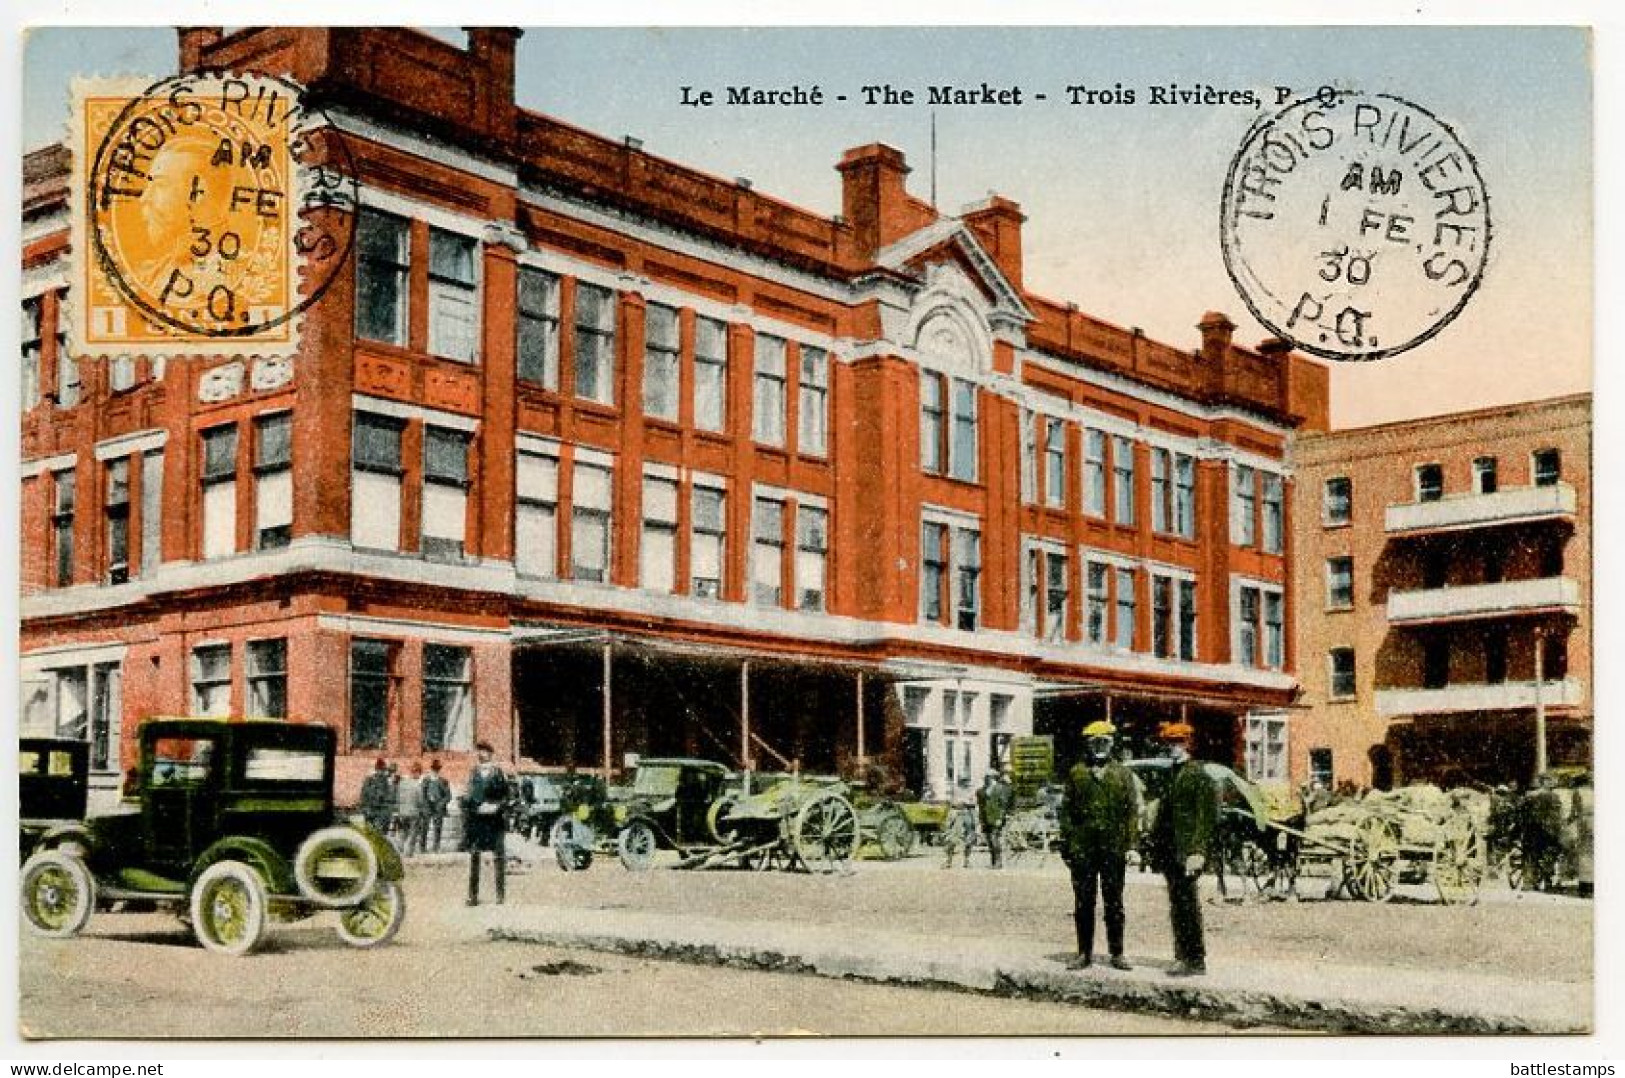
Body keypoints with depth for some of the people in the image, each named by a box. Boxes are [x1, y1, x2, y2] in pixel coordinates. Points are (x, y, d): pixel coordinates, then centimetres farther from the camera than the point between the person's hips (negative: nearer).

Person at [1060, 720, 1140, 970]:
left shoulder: (1122, 773, 6)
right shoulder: (1076, 774, 7)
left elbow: (1132, 809, 4)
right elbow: (1067, 809, 7)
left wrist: (1129, 840, -6)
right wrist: (1065, 842, 1)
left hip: (1113, 847, -1)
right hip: (1082, 848, 1)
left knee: (1114, 901, 5)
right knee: (1083, 901, 5)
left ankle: (1117, 953, 11)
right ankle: (1085, 953, 12)